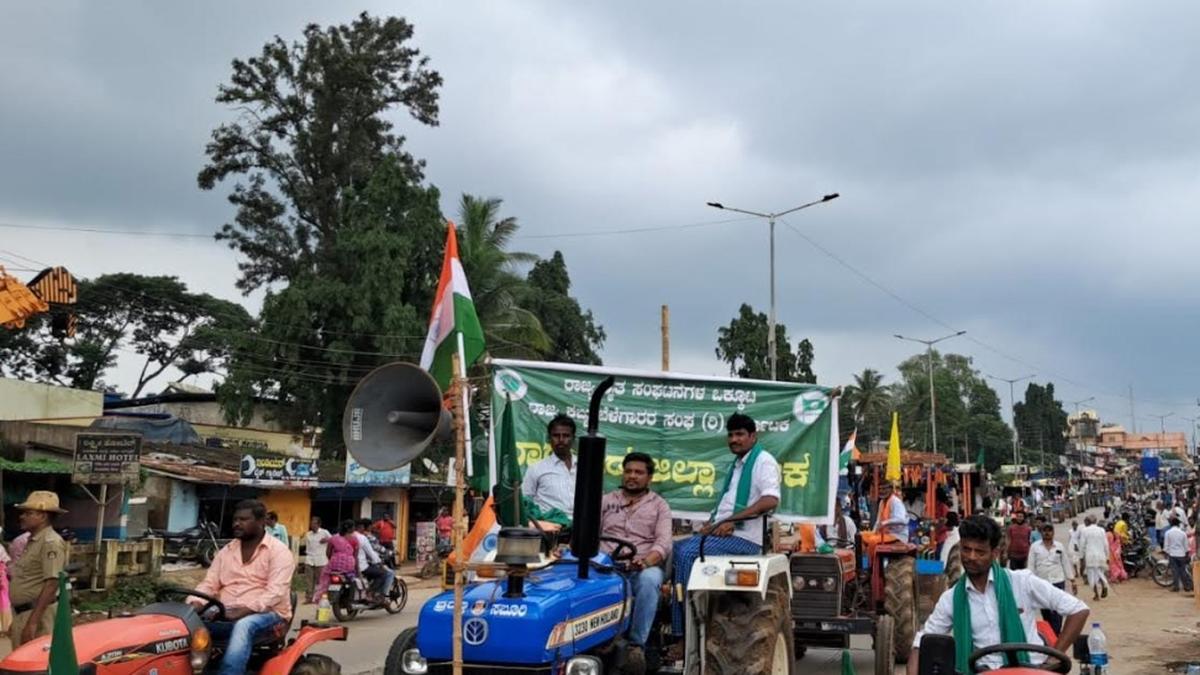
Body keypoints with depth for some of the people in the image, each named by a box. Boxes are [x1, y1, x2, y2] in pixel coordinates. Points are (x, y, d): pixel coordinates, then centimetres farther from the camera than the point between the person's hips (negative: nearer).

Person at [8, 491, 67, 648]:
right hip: (21, 613, 10)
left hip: (38, 614, -10)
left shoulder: (51, 543, -15)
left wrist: (32, 622, -26)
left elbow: (51, 584, -22)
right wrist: (15, 621, 21)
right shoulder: (31, 542, 16)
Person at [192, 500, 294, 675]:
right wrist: (194, 604, -13)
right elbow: (209, 584, 9)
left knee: (243, 626, -39)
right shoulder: (226, 551, 15)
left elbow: (275, 592, -17)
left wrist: (242, 611, -29)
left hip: (267, 614, -5)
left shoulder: (278, 551, -5)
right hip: (226, 615, 5)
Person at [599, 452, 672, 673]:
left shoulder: (659, 505, 13)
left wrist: (646, 561, -23)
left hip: (644, 567, -1)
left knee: (649, 580, -38)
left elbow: (664, 543, -2)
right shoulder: (606, 501, 20)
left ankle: (637, 644, -33)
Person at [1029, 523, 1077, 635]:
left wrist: (1072, 581, 8)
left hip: (1057, 582, -1)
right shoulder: (1035, 547, 1)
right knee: (1045, 612, 10)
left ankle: (1055, 635, -7)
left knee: (1057, 612, -8)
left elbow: (1066, 564, 9)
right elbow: (1031, 565, 0)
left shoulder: (1060, 546, 4)